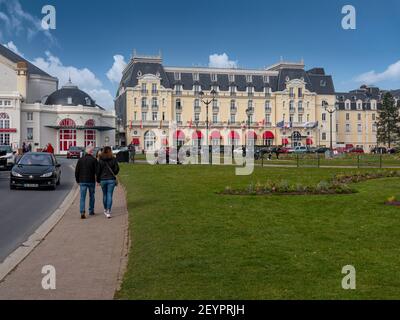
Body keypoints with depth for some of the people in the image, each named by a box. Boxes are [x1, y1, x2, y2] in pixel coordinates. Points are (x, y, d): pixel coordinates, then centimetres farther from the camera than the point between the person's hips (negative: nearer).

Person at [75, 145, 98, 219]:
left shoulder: (80, 159, 4)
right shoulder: (94, 160, -7)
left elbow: (77, 171, 7)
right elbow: (97, 171, -8)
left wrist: (77, 180, 16)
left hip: (82, 181, 2)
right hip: (91, 181, -2)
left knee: (82, 197, -1)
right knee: (91, 196, 14)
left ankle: (82, 212, -15)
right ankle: (91, 211, 22)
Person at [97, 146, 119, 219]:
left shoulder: (100, 160, -5)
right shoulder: (113, 159, -6)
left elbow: (98, 171, -4)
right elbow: (117, 169, -5)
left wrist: (98, 180, 6)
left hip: (103, 180, 1)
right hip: (111, 180, -1)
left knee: (104, 195, 17)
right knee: (110, 195, -1)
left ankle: (105, 210, 31)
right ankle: (108, 211, -9)